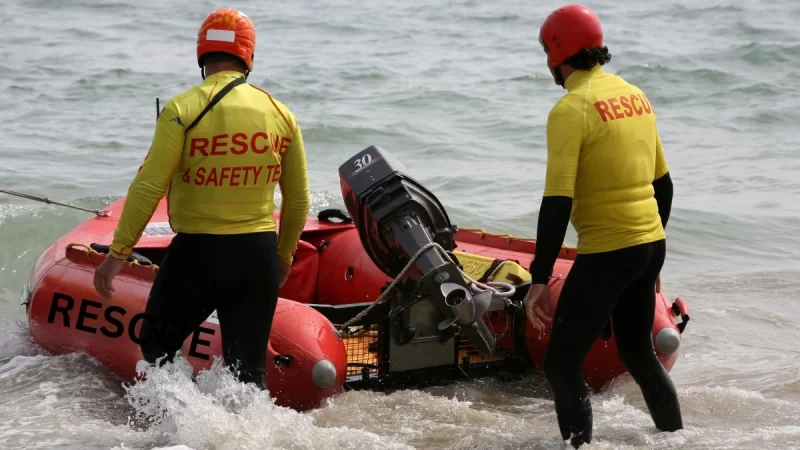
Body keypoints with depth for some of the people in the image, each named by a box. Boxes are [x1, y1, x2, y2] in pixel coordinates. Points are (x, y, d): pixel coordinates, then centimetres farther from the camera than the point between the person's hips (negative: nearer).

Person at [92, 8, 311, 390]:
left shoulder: (182, 110, -9)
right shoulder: (281, 115, 4)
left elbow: (149, 187, -14)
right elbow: (298, 200, 11)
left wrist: (118, 253, -6)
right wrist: (284, 256, 25)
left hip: (197, 252, -3)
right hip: (259, 256, 3)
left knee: (157, 348, 16)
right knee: (249, 371, 10)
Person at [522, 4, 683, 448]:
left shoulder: (571, 109, -14)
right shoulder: (635, 95, 10)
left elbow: (557, 203, -19)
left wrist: (539, 279, -16)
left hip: (606, 253, -8)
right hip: (651, 244, 8)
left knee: (562, 365, -2)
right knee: (639, 353, 25)